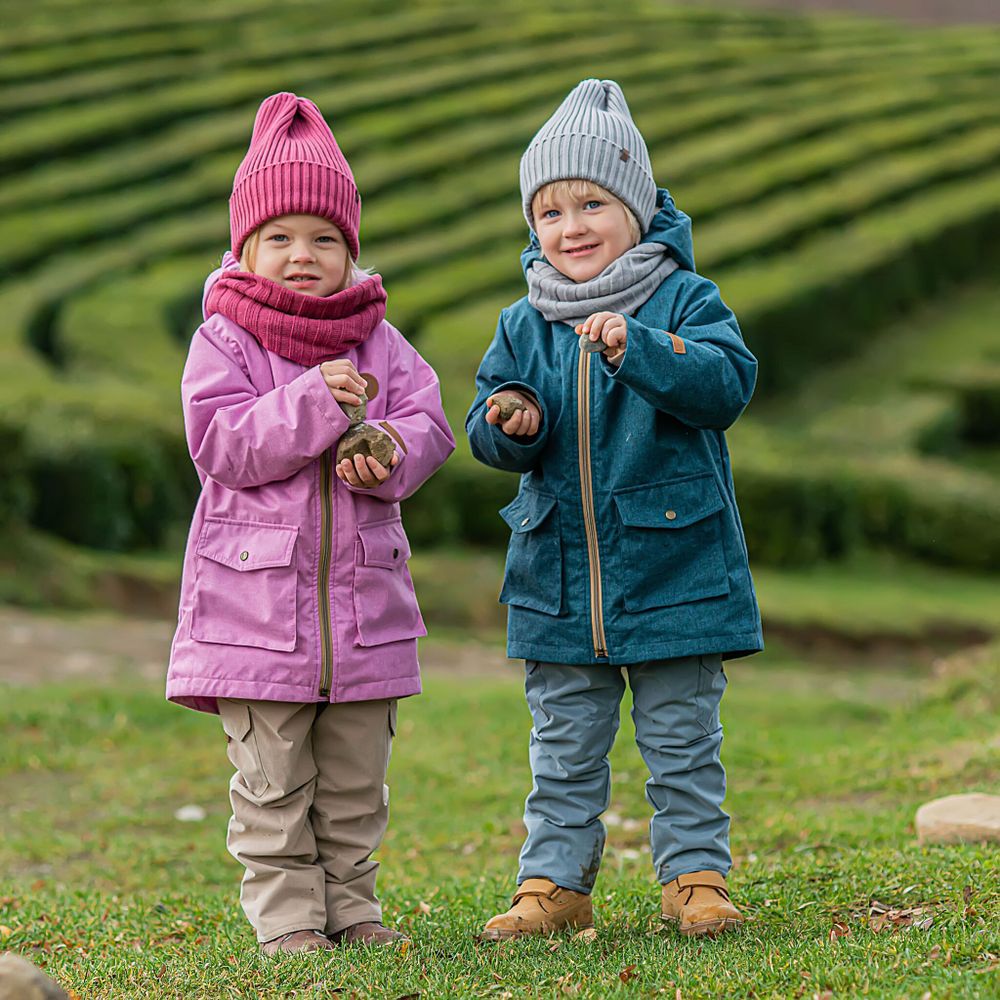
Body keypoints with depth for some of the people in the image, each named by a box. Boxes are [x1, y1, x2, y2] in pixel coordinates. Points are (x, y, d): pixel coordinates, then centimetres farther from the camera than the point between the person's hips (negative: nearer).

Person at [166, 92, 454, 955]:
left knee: (355, 779, 12)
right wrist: (313, 403, -23)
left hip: (362, 596, 4)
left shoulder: (378, 341, 7)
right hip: (256, 598, -4)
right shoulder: (224, 342, -4)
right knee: (273, 785, 2)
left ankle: (349, 902, 23)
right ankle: (287, 913, 10)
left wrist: (389, 457, -20)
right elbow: (220, 446, -14)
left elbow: (428, 423, 2)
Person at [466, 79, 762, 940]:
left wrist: (637, 347, -32)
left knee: (682, 741, 6)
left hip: (675, 568, -3)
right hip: (558, 577, 3)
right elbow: (489, 432, 6)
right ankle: (554, 884, 18)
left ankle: (695, 877, 16)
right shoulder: (523, 327, 6)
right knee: (564, 748, 11)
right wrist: (507, 424, -18)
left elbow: (727, 383, -20)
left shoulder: (685, 302, -5)